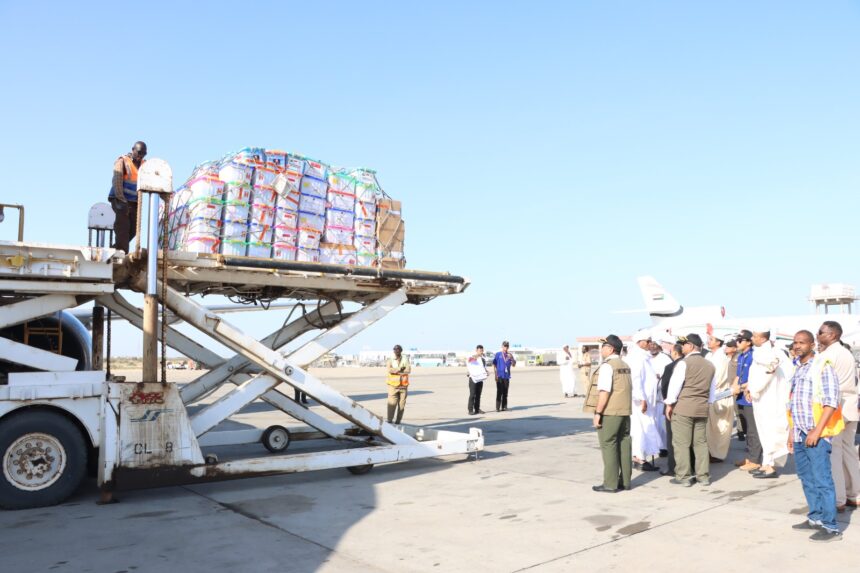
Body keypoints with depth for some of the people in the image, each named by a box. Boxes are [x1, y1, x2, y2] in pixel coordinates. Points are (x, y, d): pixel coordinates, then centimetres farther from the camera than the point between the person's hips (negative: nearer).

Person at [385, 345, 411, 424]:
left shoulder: (405, 359, 6)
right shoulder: (390, 360, 4)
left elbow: (408, 370, -10)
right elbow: (389, 370, -14)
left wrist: (395, 371, -12)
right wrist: (400, 369, -13)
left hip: (403, 385, 2)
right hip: (393, 385, -2)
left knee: (401, 404, 4)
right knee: (392, 404, -10)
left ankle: (398, 421, 12)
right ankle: (390, 421, -7)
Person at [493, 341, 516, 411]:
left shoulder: (510, 355, 9)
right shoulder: (498, 354, 0)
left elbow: (513, 365, 7)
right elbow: (494, 365, -1)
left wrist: (512, 358, -11)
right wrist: (495, 375, -7)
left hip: (507, 376, 4)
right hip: (499, 376, -4)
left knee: (505, 392, 7)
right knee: (499, 392, -6)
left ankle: (504, 407, 14)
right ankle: (497, 407, -5)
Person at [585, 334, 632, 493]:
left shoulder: (607, 366, -13)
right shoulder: (625, 366, 13)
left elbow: (604, 391, -18)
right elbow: (628, 389, 17)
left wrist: (597, 413, -16)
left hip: (609, 412, -8)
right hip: (625, 411, 8)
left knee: (609, 446, -3)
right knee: (624, 445, 11)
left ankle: (610, 484, 1)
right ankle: (625, 481, 17)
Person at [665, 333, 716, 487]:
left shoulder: (684, 363, -10)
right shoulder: (710, 366, 9)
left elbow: (674, 384, -10)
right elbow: (712, 389, 13)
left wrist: (669, 404, -1)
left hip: (683, 408, -6)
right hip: (702, 408, 6)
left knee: (681, 443, 0)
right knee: (701, 442, 12)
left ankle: (683, 477, 3)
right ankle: (703, 476, 15)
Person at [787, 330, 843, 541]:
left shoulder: (822, 366, -8)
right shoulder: (798, 370, 15)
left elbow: (832, 402, -14)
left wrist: (817, 430, -18)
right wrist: (792, 432, 18)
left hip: (816, 435, -8)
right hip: (800, 435, 8)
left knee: (822, 480, -6)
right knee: (807, 479, 13)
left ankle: (830, 527, 1)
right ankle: (815, 518, 24)